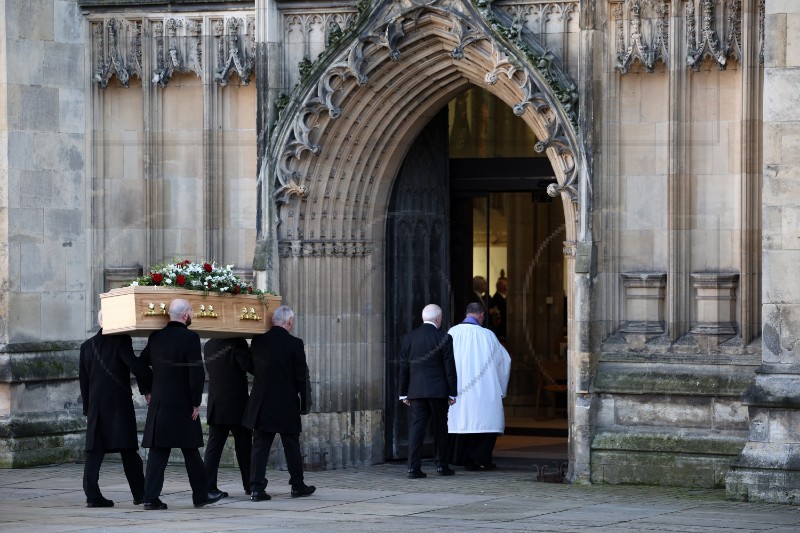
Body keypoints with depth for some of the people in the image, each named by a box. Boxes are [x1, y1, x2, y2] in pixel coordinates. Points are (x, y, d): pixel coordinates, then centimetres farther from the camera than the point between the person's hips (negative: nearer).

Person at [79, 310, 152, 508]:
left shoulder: (87, 347, 11)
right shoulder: (121, 341, -7)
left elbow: (83, 380, 14)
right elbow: (135, 365, -20)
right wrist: (147, 388, -10)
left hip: (96, 405, 4)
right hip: (120, 404, -4)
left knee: (94, 451, 3)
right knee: (128, 451, 1)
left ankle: (92, 495, -6)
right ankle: (140, 494, 5)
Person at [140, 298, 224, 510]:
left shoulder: (156, 337, 6)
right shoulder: (189, 338, -13)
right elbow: (197, 373, -18)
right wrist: (196, 403, -9)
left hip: (159, 405, 5)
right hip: (182, 406, -5)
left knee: (157, 452, 4)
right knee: (191, 452, 8)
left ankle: (151, 497, -4)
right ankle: (201, 494, 19)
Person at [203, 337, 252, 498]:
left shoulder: (208, 346, 8)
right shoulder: (236, 342, -11)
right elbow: (246, 364, -20)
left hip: (215, 406, 5)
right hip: (237, 404, -5)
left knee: (214, 445, 2)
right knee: (243, 446, 7)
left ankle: (208, 486, -8)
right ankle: (250, 486, 16)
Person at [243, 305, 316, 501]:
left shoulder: (258, 341, -1)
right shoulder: (295, 344, -11)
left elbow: (250, 368, 12)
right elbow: (302, 377, -8)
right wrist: (304, 403, 2)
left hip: (262, 404, 2)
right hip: (287, 404, -2)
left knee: (260, 446, 3)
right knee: (291, 446, 12)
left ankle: (257, 487, -4)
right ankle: (297, 485, 22)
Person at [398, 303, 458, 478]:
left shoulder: (408, 339, 4)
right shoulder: (444, 338, -6)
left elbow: (404, 368, 7)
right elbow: (449, 368, -5)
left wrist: (404, 393, 13)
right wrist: (452, 393, 1)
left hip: (416, 391, 2)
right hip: (438, 391, -2)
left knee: (416, 427, 0)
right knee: (439, 428, 9)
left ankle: (414, 467, -9)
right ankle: (441, 465, 15)